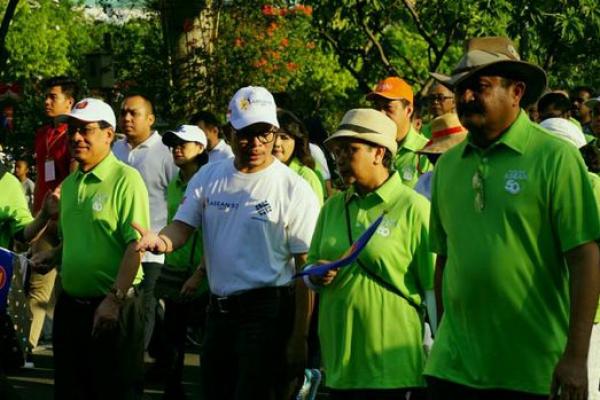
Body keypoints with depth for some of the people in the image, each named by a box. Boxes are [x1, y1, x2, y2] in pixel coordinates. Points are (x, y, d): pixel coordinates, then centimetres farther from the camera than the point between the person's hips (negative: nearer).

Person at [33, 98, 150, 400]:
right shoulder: (69, 184, 12)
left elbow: (136, 244, -18)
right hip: (70, 304, 8)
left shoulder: (125, 180, -12)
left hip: (113, 307, -8)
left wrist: (114, 299, -22)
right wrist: (52, 256, 5)